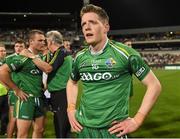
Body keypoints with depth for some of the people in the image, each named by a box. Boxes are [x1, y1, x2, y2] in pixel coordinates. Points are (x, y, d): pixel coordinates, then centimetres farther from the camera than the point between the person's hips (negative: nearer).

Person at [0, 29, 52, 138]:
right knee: (23, 135, -2)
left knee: (39, 130, 15)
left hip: (39, 98, 8)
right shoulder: (23, 57, -12)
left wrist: (33, 57, -16)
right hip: (26, 98, -7)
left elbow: (48, 69, -11)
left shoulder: (40, 57, 10)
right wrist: (17, 90, -14)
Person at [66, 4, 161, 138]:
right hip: (83, 128, 5)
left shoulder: (124, 52, -11)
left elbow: (154, 85, -7)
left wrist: (137, 120, -11)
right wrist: (71, 109, 9)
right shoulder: (80, 57, 3)